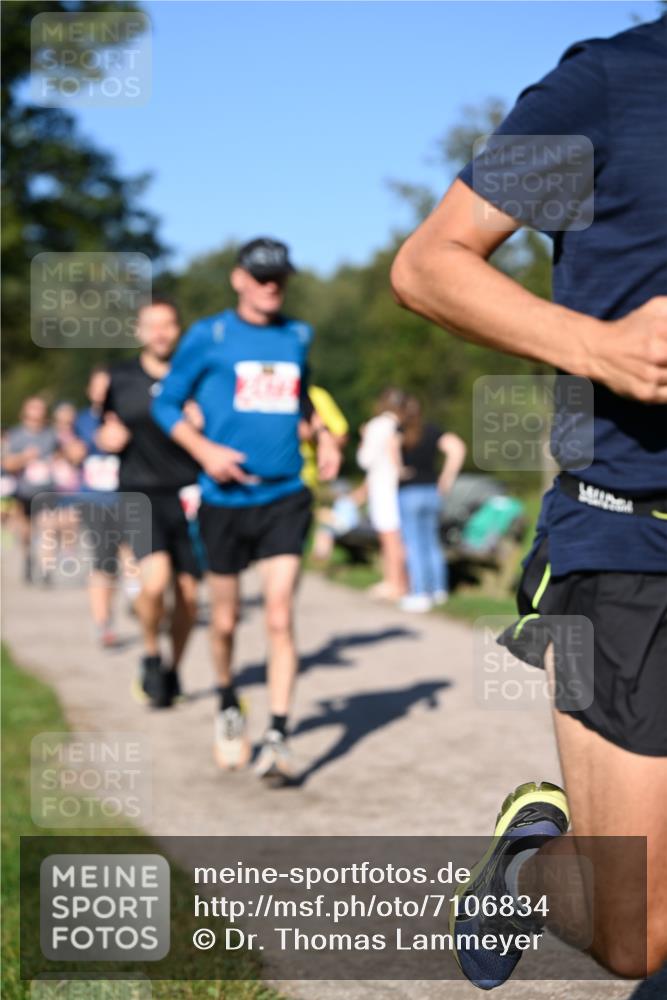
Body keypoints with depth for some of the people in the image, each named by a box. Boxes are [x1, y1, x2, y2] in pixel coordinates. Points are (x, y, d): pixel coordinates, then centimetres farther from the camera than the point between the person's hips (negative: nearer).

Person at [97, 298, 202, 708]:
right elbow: (107, 434, 19)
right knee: (156, 579, -22)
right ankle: (151, 656, 5)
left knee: (188, 594, 4)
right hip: (141, 493, -1)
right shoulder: (120, 378, 6)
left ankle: (174, 669, 29)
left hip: (189, 493, 1)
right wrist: (107, 439, -3)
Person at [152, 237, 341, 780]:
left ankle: (278, 736, -8)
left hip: (286, 496, 1)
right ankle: (229, 705, 37)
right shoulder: (208, 336, -1)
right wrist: (204, 450, -12)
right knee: (225, 620, 10)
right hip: (226, 497, -1)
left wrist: (324, 435, 10)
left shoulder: (298, 336, 10)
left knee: (280, 617, -10)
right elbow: (167, 403, 3)